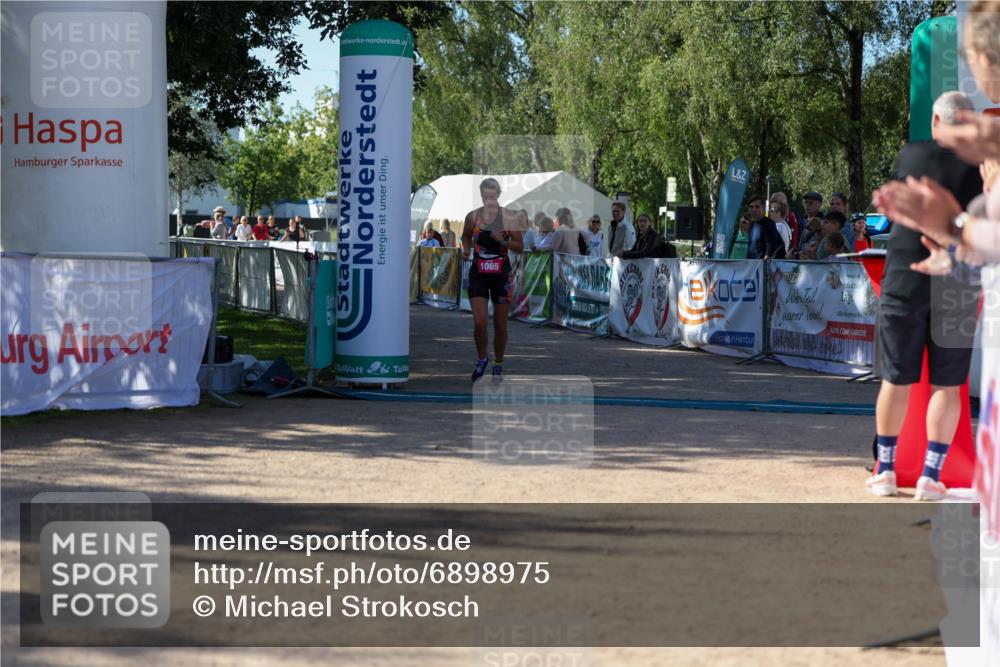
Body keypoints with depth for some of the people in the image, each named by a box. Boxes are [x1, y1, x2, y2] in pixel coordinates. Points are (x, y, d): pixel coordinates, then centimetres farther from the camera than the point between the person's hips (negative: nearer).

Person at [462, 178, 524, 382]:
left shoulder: (509, 217, -4)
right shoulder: (472, 216, 1)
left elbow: (520, 246, -1)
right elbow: (466, 236, 19)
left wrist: (503, 241, -19)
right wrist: (466, 249, -2)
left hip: (501, 274, -1)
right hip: (478, 274, 1)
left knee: (500, 325, 6)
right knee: (479, 322, -11)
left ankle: (498, 365, 25)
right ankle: (481, 359, 14)